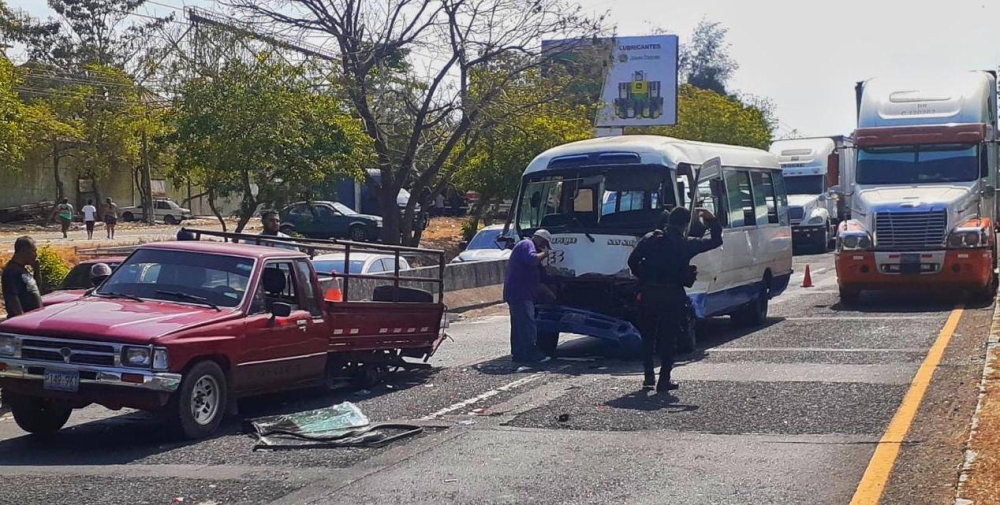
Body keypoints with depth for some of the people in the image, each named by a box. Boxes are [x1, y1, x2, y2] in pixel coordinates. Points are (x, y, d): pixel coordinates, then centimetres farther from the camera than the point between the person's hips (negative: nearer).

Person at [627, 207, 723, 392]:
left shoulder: (650, 239, 3)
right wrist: (712, 220, 13)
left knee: (648, 336, 16)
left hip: (648, 293, 3)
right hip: (672, 295, -3)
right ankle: (664, 380, 4)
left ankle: (648, 376, 16)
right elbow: (716, 241, 4)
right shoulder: (686, 244, -5)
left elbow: (632, 261, 1)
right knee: (668, 338, 6)